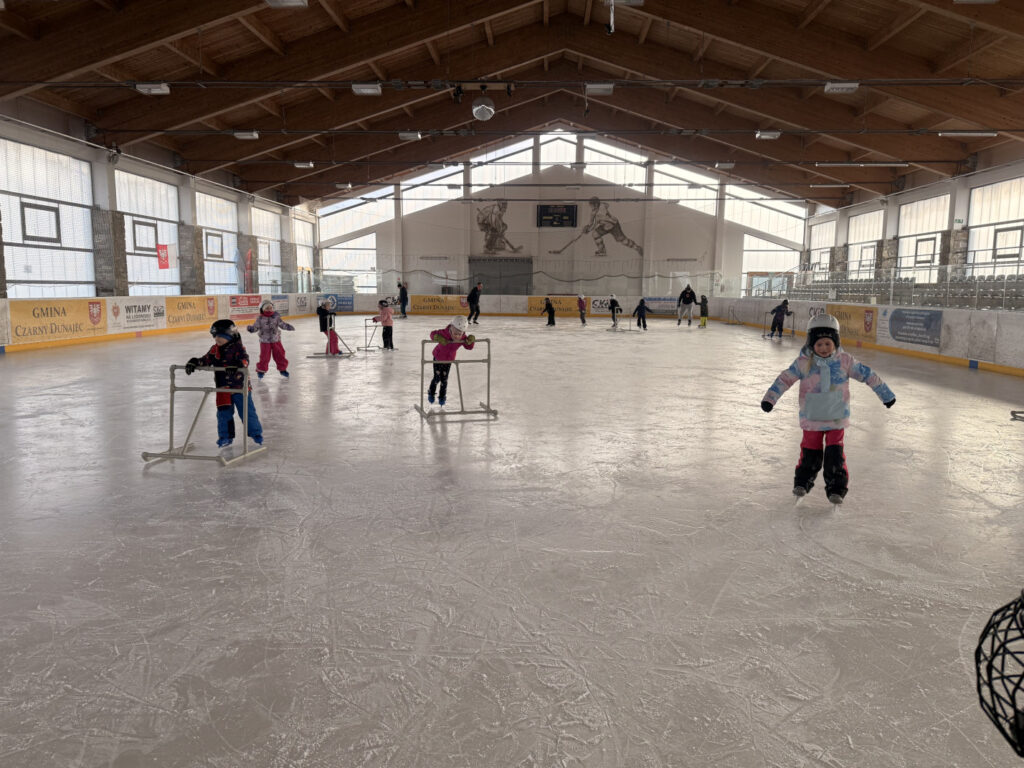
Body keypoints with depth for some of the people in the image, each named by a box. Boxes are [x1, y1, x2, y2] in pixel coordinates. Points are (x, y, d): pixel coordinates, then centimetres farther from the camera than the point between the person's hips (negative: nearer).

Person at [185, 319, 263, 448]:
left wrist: (236, 366, -45)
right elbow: (205, 360, 10)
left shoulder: (237, 347, -11)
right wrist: (193, 363, -8)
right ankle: (225, 436, 22)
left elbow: (244, 360, -26)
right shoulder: (215, 349, 7)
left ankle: (256, 433, 16)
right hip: (223, 388, 5)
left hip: (239, 386, -5)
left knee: (247, 411, 1)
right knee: (223, 413, 8)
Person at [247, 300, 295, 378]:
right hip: (265, 341, -2)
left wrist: (288, 326, -14)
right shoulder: (260, 319, -8)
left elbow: (282, 325, 2)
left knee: (280, 355, 8)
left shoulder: (276, 317, -3)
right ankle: (261, 370, 18)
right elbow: (255, 327, -5)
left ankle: (282, 368, 26)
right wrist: (250, 328, -25)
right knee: (264, 357, -1)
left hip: (276, 340, 2)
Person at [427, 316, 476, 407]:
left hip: (449, 360, 2)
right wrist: (438, 338, -43)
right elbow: (433, 334, -22)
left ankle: (442, 396, 27)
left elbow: (469, 347, -12)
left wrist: (471, 340, -33)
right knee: (437, 377, 2)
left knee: (444, 379, 5)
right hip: (438, 358, -2)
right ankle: (431, 393, 30)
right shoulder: (444, 333, -33)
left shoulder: (463, 338, -23)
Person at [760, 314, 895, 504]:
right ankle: (803, 482, 30)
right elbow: (785, 378, -6)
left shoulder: (845, 360, -6)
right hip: (811, 417, 0)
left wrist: (886, 394, 6)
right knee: (810, 453, 10)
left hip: (837, 417, 0)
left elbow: (868, 375, 1)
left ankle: (837, 488, 9)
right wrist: (770, 398, -11)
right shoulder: (804, 362, -8)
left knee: (834, 454, -2)